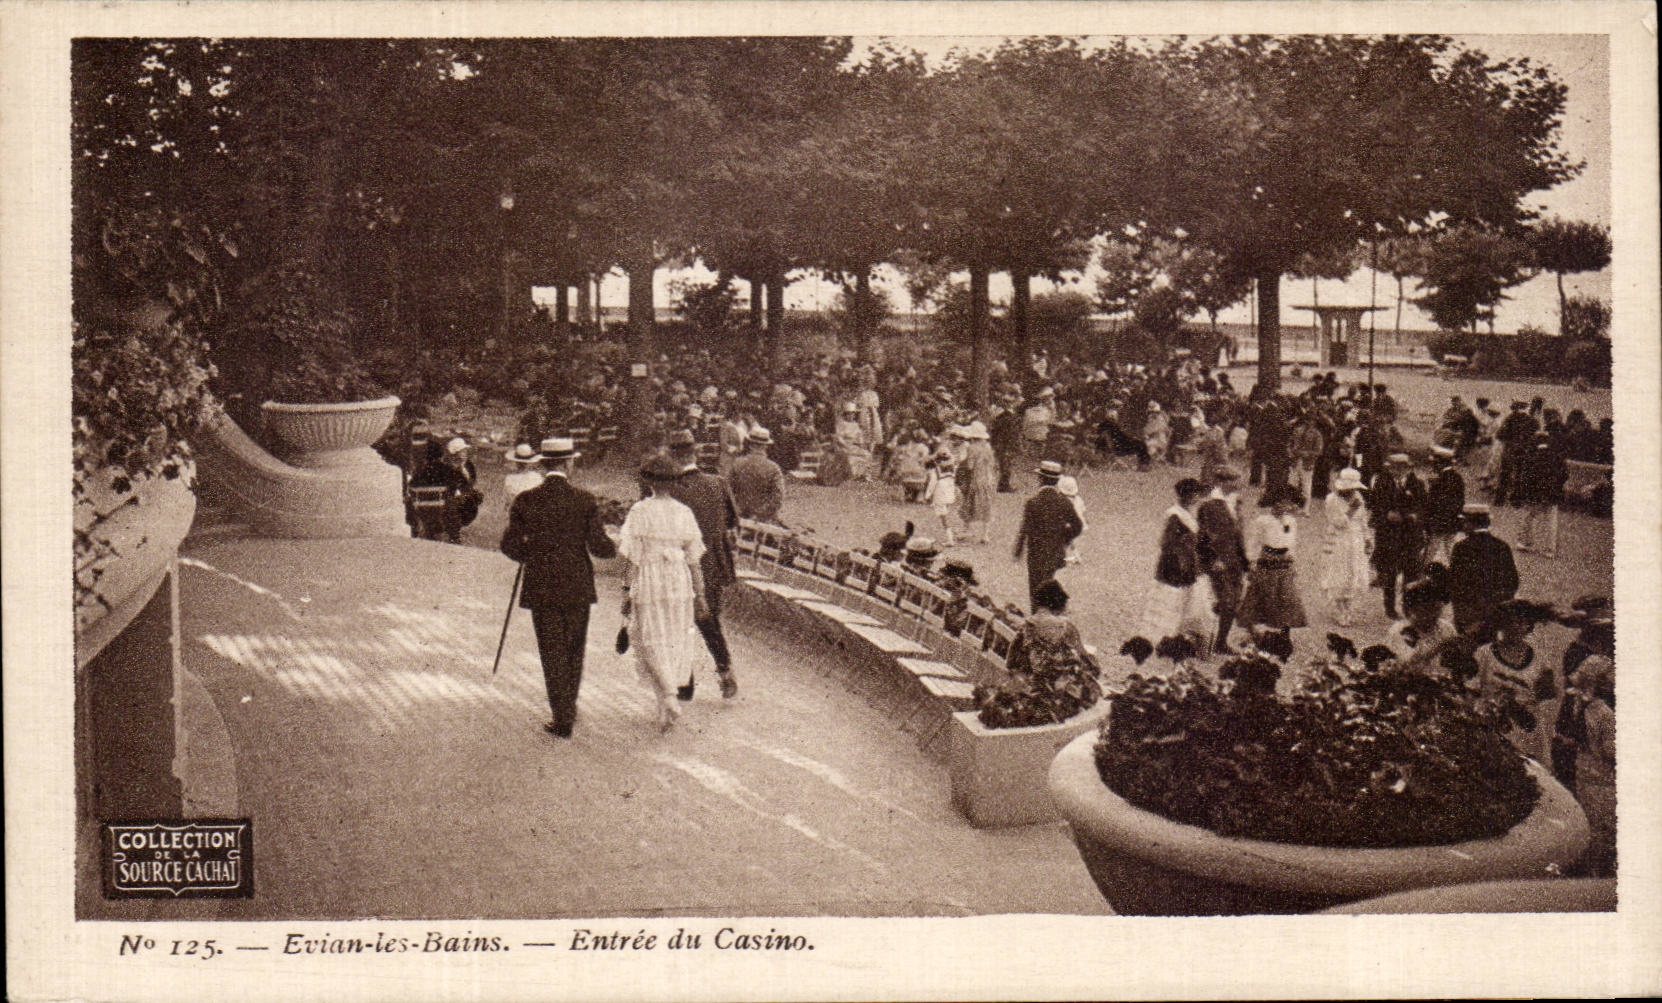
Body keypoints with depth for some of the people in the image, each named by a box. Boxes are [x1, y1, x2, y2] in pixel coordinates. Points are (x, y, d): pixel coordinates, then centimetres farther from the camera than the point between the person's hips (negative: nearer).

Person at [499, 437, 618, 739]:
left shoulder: (525, 501, -5)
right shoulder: (584, 500, -7)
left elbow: (509, 544, -3)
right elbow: (598, 545, -10)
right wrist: (615, 548, 12)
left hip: (541, 588, 0)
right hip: (577, 588, 0)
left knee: (552, 654, 6)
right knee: (574, 651, 17)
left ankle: (562, 718, 5)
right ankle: (569, 710, 28)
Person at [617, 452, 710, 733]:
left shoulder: (639, 512, -7)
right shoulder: (684, 513, 3)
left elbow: (633, 558, -8)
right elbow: (694, 559, 4)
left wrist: (627, 593, -3)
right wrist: (700, 596, 9)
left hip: (648, 584, -3)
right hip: (679, 584, 3)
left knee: (651, 643, 3)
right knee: (675, 643, 14)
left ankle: (667, 699, -16)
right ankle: (665, 705, 18)